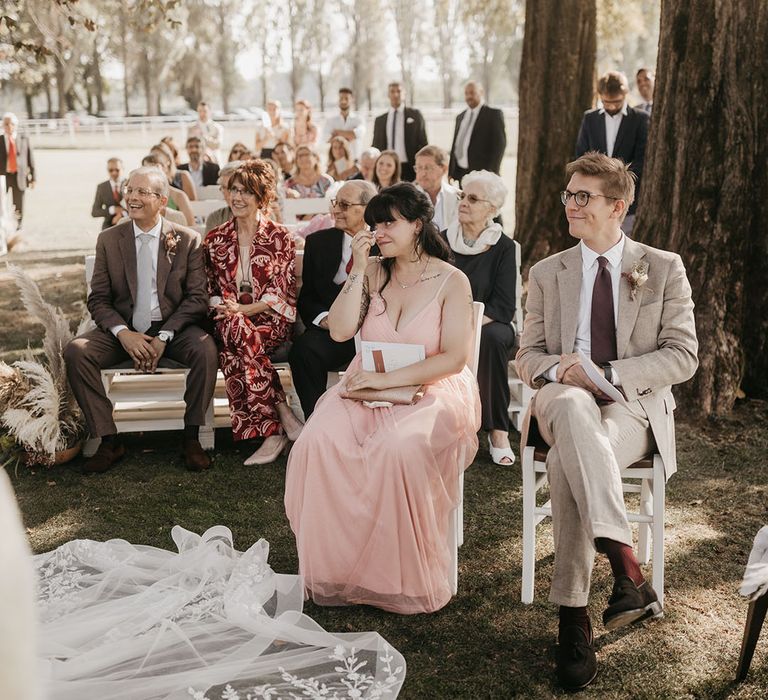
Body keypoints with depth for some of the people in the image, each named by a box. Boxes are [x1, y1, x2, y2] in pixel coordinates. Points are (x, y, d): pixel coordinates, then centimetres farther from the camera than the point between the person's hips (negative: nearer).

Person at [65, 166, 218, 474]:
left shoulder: (188, 240, 0)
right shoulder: (109, 239, 5)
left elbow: (196, 298, -4)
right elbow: (98, 300, 3)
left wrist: (163, 337, -17)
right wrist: (123, 333, -17)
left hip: (172, 329, -2)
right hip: (124, 330, 2)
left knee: (206, 349, -32)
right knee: (76, 351, -24)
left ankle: (191, 437, -16)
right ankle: (109, 441, -15)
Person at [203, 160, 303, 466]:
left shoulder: (279, 237, 4)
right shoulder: (215, 239, 13)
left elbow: (282, 292, -2)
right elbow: (211, 289, 14)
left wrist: (241, 309, -15)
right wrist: (221, 307, -10)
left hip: (271, 320, -2)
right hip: (230, 319, 2)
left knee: (231, 353, -36)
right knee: (230, 329, -37)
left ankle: (271, 431, -31)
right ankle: (283, 416, -32)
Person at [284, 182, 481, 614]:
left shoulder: (451, 281, -2)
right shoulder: (373, 272, 10)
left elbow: (454, 358, -11)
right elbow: (340, 331, -1)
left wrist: (388, 379, -18)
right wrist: (358, 270, -6)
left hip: (432, 390, -3)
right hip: (367, 388, 4)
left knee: (398, 448, -36)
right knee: (319, 441, -27)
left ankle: (399, 577, -18)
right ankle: (335, 569, -17)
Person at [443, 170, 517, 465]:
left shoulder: (503, 247, -2)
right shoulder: (442, 242, 6)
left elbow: (504, 307, -10)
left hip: (489, 326, -1)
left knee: (491, 338, -36)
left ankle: (498, 431, -27)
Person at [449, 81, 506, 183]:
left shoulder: (494, 114, 0)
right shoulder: (460, 117, 18)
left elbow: (500, 144, -7)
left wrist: (491, 173, -14)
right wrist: (451, 174, 13)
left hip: (481, 174, -5)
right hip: (459, 174, 5)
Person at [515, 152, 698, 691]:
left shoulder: (665, 269, 8)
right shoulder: (547, 273, 15)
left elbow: (682, 357, 0)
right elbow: (528, 356, 13)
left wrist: (608, 374, -14)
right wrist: (558, 369, -12)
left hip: (634, 406, -1)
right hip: (563, 401, 2)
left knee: (567, 462, -37)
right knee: (572, 404, -39)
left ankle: (573, 615, -30)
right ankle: (626, 567, -44)